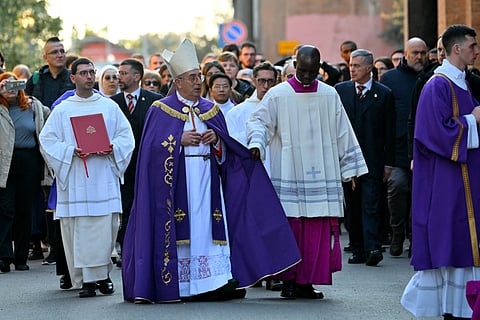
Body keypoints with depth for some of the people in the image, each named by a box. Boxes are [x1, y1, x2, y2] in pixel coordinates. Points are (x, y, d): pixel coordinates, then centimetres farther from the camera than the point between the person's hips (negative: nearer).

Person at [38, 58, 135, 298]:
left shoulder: (109, 106, 11)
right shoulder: (62, 110, 7)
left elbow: (126, 135, 10)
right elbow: (47, 139, 3)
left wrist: (112, 148, -10)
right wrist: (71, 151, -12)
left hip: (104, 178, 1)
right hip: (75, 181, -1)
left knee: (106, 228, -4)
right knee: (79, 230, -5)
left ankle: (102, 274, 9)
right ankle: (86, 280, 0)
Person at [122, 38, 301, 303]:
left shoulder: (211, 110, 15)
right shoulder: (161, 110, 3)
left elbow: (226, 151, 15)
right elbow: (153, 147, -5)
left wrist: (216, 139, -5)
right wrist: (180, 140, -14)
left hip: (207, 180, 4)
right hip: (177, 181, -4)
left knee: (211, 226, -5)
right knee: (182, 229, -6)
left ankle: (217, 281, -10)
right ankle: (181, 286, -3)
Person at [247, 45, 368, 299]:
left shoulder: (329, 95, 9)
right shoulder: (278, 95, 1)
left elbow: (342, 134, 13)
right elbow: (259, 121, -2)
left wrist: (349, 168, 11)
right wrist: (256, 142, -23)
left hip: (321, 175, 3)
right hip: (288, 174, -2)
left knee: (319, 229, -2)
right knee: (290, 226, -6)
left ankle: (306, 282, 4)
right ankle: (289, 280, 0)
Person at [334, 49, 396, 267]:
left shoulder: (384, 94, 3)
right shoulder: (340, 91, 9)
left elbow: (389, 132, 3)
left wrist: (388, 163, -1)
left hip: (372, 160, -3)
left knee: (371, 205, -11)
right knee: (352, 207, 7)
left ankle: (373, 248, -17)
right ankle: (358, 249, 13)